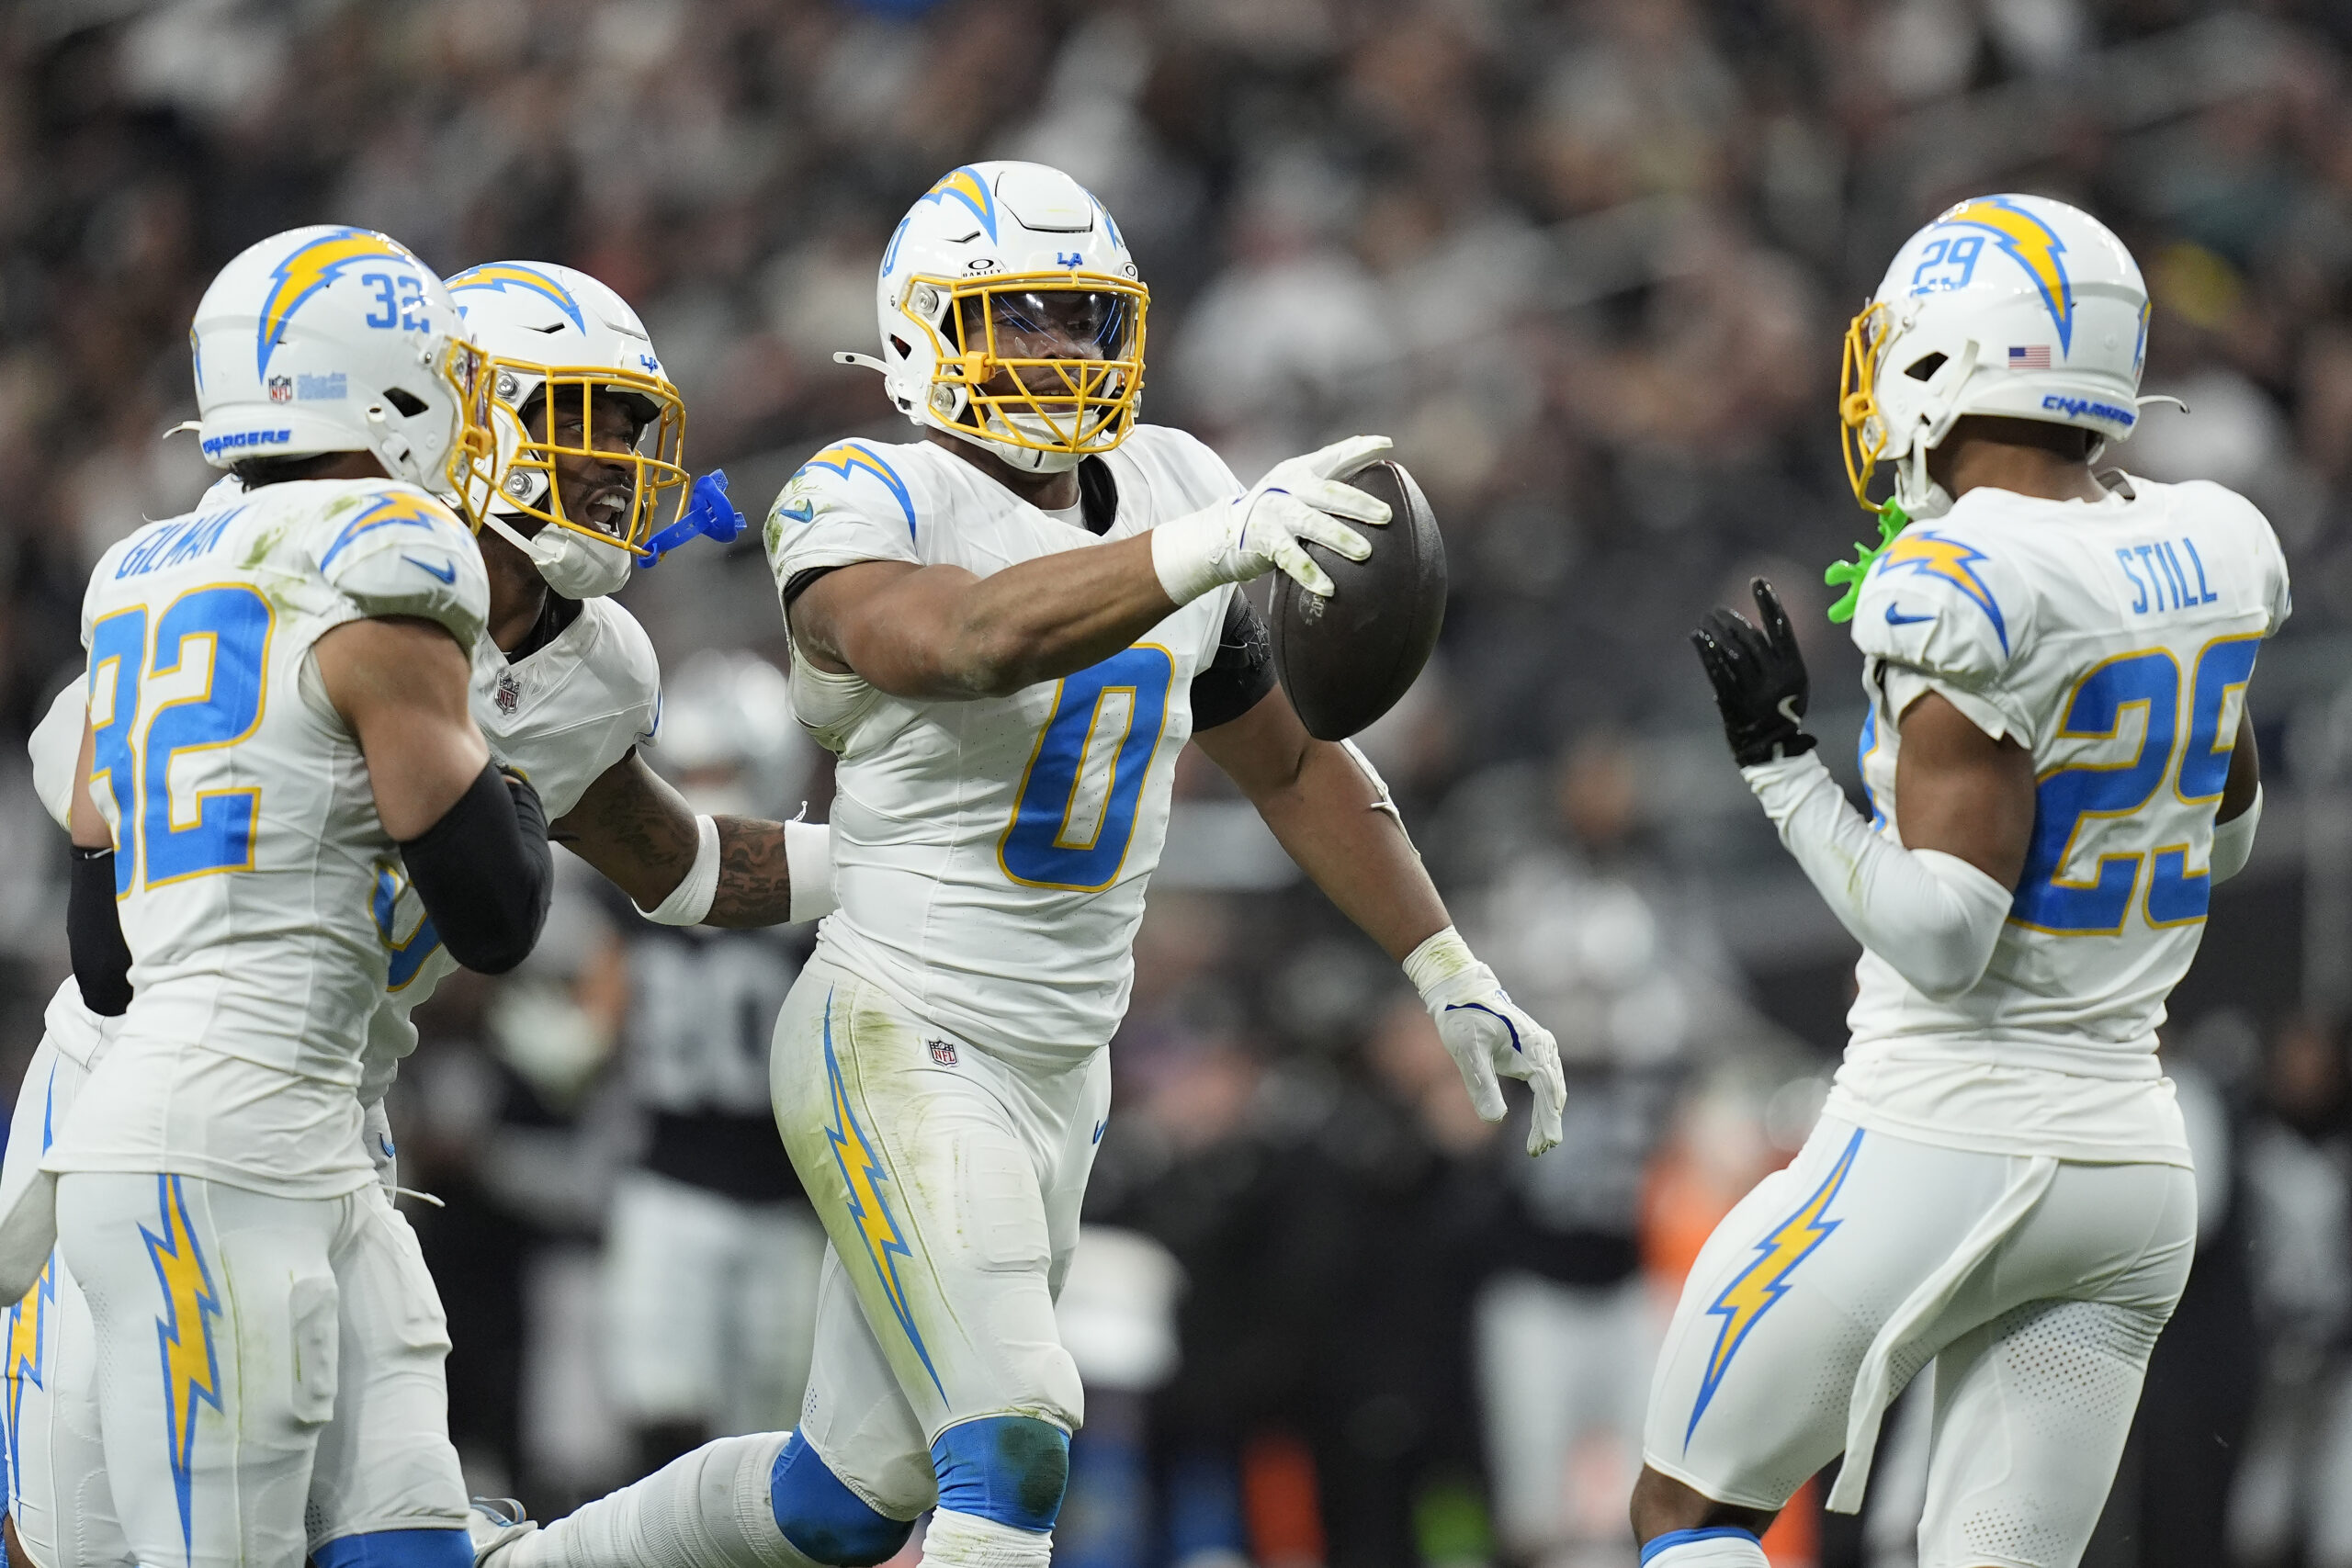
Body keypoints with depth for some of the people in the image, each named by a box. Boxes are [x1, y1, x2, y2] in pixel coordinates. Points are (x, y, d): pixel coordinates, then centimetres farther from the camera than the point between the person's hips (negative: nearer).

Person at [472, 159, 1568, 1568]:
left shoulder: (1167, 490, 8)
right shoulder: (868, 506, -13)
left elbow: (1289, 761, 19)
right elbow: (963, 643, -37)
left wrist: (1453, 978, 17)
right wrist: (1205, 549, -49)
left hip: (1060, 1078, 8)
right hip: (901, 1045, -8)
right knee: (1011, 1455, -22)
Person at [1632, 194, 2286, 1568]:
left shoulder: (1967, 589, -19)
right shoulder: (2211, 553, 4)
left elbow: (1941, 937, -21)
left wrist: (1780, 758, -12)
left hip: (1941, 1147, -7)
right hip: (2131, 1157, 7)